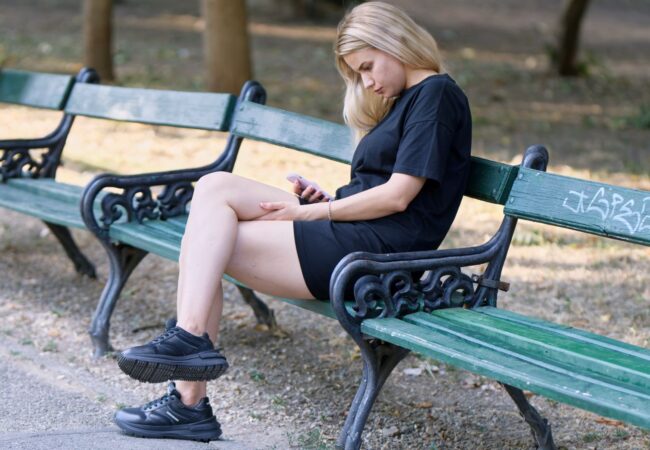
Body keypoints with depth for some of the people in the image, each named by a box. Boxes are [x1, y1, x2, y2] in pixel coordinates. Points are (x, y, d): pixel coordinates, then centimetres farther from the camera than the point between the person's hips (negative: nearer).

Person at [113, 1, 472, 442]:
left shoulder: (436, 94, -6)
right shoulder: (403, 101, 24)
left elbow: (397, 196, -14)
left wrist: (312, 212, -9)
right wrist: (326, 200, 2)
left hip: (376, 250, -10)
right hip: (348, 234, 10)